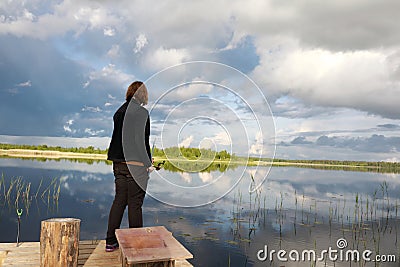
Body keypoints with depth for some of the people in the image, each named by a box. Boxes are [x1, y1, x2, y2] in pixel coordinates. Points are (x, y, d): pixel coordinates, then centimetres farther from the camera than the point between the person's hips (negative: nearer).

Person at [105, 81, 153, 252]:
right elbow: (143, 140, -14)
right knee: (135, 204, 2)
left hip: (119, 163, 7)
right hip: (136, 164, -7)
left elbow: (117, 136, 13)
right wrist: (148, 163, -7)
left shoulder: (120, 112, 11)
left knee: (119, 200, 14)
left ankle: (111, 241, 21)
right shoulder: (142, 113, -10)